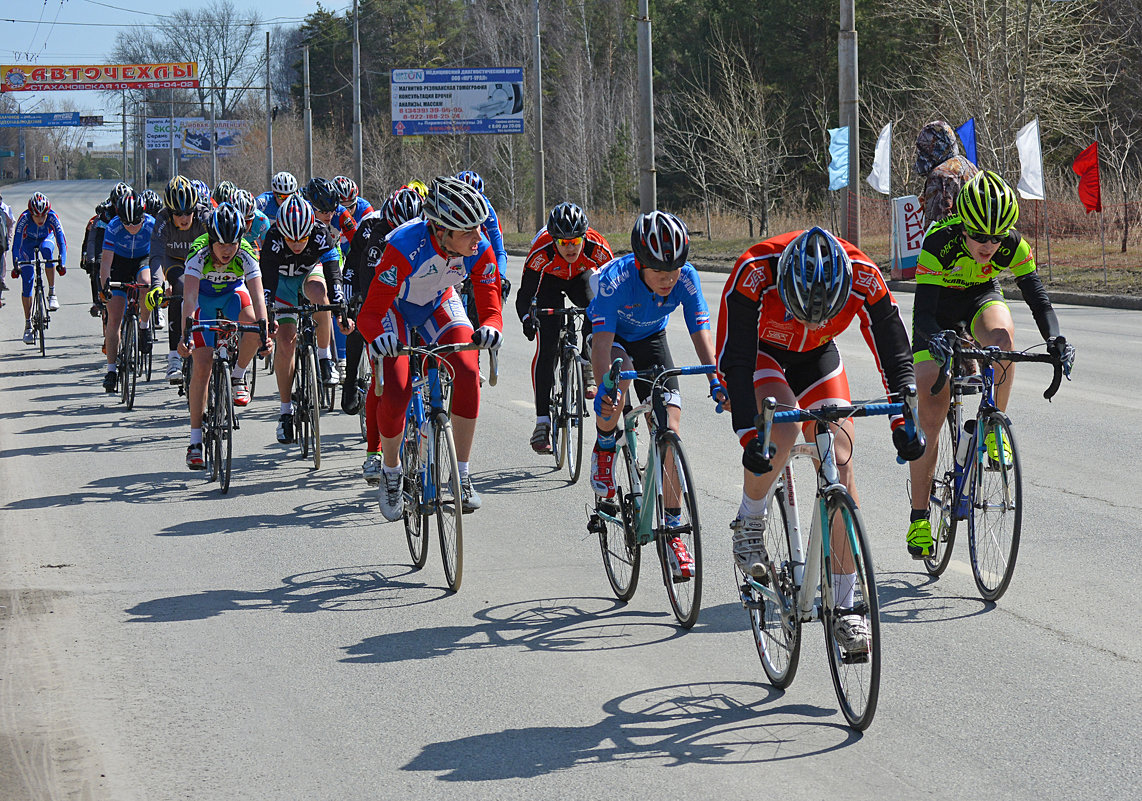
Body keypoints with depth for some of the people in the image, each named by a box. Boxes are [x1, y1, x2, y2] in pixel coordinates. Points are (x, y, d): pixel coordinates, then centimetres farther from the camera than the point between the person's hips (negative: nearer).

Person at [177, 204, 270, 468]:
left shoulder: (246, 255, -30)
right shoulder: (199, 253, -34)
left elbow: (257, 297, -38)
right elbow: (190, 297, -43)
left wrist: (264, 330, -53)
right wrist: (186, 333, -56)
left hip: (233, 292, 2)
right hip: (203, 296, -2)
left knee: (252, 322, -33)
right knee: (202, 363, -14)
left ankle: (237, 377, -4)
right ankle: (195, 441, -10)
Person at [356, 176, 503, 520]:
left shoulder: (480, 252, -28)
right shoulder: (405, 247, -40)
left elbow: (490, 305, -23)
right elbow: (371, 313, -37)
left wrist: (491, 328, -48)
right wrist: (379, 337, -60)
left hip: (438, 305, 3)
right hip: (393, 308, -3)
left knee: (467, 375, -21)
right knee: (395, 393, -19)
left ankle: (462, 477, -9)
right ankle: (390, 475, 9)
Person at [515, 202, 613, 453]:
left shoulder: (597, 247, -34)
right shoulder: (541, 252, -37)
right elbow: (524, 295, -32)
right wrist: (527, 318, -50)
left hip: (581, 277, 2)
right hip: (549, 281, -2)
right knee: (546, 347, -13)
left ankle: (589, 368, -8)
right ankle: (542, 421, -11)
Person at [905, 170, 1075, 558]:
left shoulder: (1012, 245, -27)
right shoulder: (939, 242, -34)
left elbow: (1037, 296, -27)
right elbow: (922, 313, -37)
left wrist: (1055, 339, -46)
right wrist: (935, 337, -59)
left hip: (981, 298, 2)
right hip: (939, 309, -2)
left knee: (1002, 336, -38)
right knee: (929, 421, -8)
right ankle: (919, 518, 4)